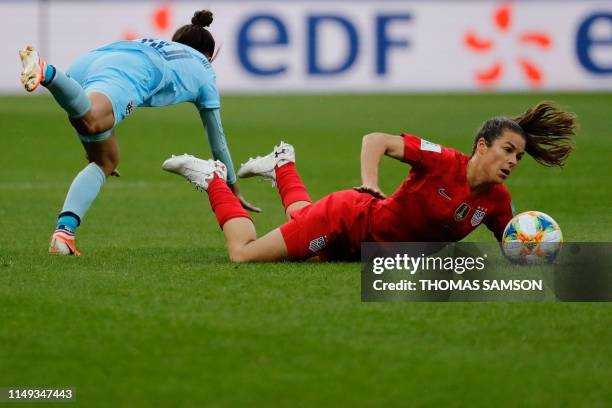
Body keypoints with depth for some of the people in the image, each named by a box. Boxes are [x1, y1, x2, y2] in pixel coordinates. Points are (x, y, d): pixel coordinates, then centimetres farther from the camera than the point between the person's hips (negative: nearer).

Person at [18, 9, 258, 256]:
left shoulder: (151, 44, 47)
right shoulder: (203, 69, 35)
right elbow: (217, 138, 40)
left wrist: (95, 150, 69)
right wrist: (233, 189, 53)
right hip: (124, 75, -6)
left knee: (105, 161, 16)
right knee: (91, 120, -36)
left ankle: (63, 232, -6)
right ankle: (45, 72, -64)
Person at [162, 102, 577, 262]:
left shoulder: (497, 201, -10)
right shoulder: (444, 162, -28)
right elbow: (376, 140, -27)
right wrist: (369, 184, -43)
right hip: (348, 218, -7)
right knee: (243, 253, -5)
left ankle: (283, 166, 53)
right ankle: (213, 177, 18)